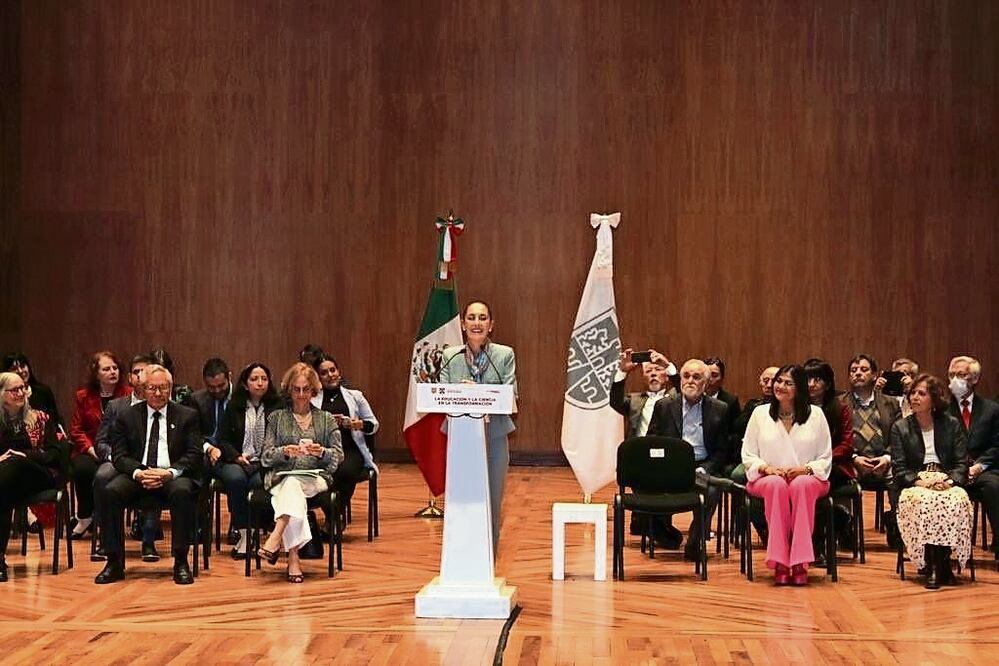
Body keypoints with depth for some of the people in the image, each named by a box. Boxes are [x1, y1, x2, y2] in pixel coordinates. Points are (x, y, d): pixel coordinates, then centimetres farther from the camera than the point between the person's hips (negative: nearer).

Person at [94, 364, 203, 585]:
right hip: (137, 476, 1)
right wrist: (138, 472, -18)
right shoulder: (127, 417, 12)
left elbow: (194, 455, 1)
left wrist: (170, 472, -18)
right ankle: (114, 563, -20)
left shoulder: (187, 416, 10)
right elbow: (119, 455, 4)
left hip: (173, 476, -1)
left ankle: (181, 563, -26)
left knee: (182, 491, -35)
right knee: (111, 491, -28)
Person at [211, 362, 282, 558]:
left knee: (258, 482, -35)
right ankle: (242, 534, -27)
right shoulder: (233, 407, 13)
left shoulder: (277, 407, 11)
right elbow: (223, 439, 9)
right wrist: (237, 456, -10)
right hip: (235, 461, 1)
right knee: (236, 479, -34)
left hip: (265, 464, -1)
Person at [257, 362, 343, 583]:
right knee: (292, 487, -37)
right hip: (281, 476, 0)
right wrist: (285, 451, -12)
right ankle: (293, 557, -47)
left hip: (316, 477, 0)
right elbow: (265, 457, 9)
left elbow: (338, 456, 9)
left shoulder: (326, 419, 20)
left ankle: (276, 539, -49)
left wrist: (321, 452, -13)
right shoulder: (276, 418, 19)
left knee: (292, 486, -36)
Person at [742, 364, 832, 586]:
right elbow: (748, 455, 9)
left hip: (807, 479, 0)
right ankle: (779, 562, -38)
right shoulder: (760, 413, 11)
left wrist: (806, 469, -11)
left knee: (802, 485, -38)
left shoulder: (815, 414, 9)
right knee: (777, 485, -38)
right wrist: (767, 468, -10)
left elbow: (825, 457, 8)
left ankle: (800, 563, -39)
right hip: (767, 479, 0)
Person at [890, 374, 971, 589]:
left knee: (957, 500, -35)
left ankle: (942, 563, -25)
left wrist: (950, 480, -13)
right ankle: (930, 566, -32)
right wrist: (919, 481, -16)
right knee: (923, 502, -37)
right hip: (914, 486, -1)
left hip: (947, 485, 1)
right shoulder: (900, 428, 11)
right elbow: (899, 469, 3)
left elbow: (962, 463, 7)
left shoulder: (952, 424, 13)